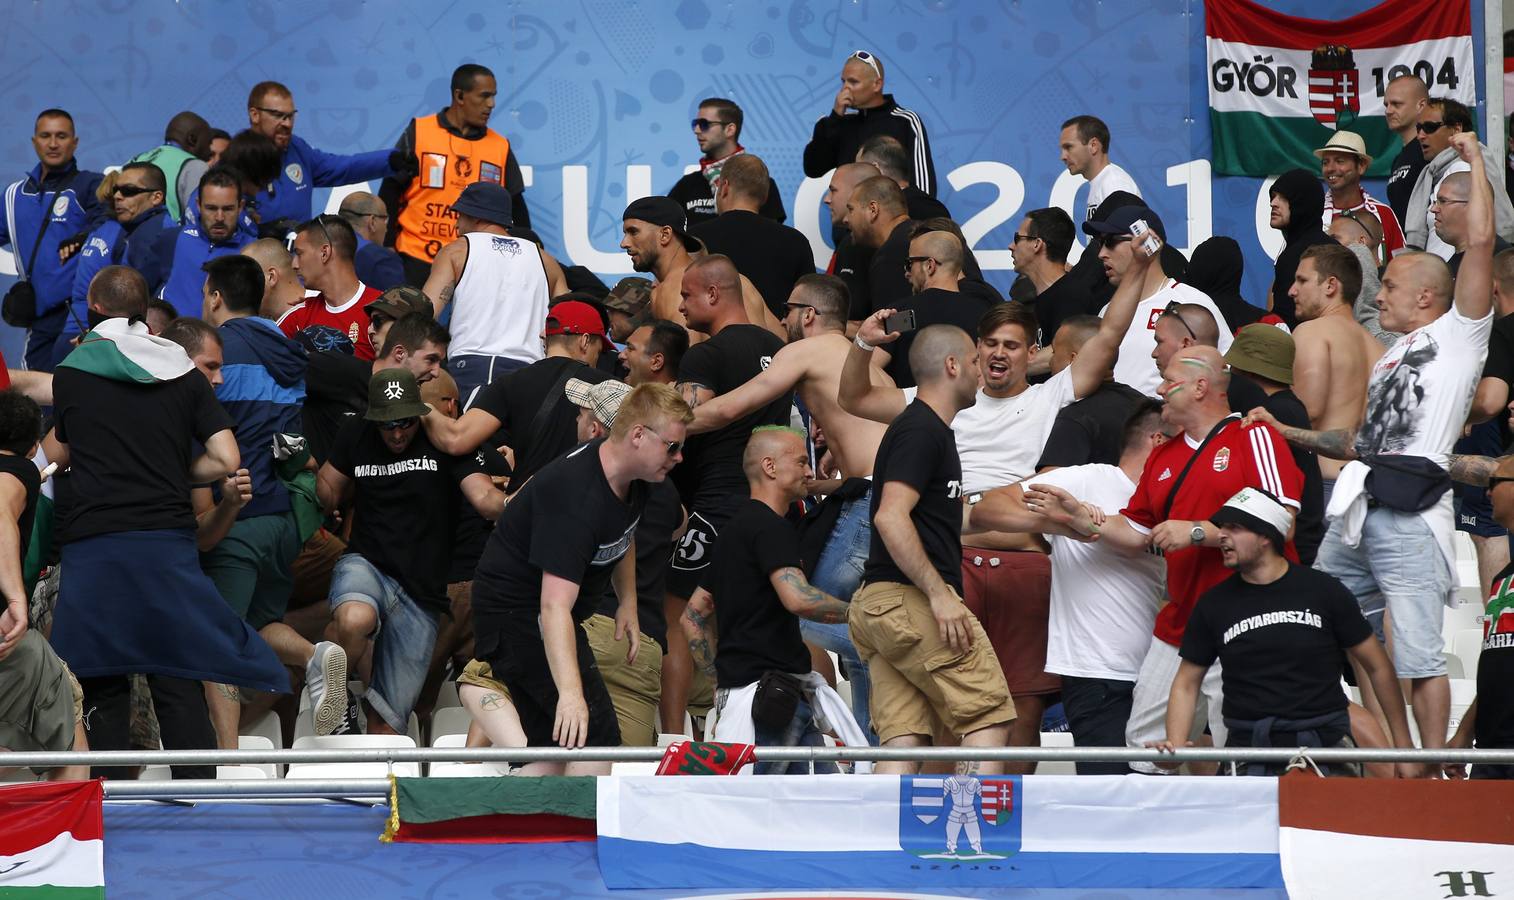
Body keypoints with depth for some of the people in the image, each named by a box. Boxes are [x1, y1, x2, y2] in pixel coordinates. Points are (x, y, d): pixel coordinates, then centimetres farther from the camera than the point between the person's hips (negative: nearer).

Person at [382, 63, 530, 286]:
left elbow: (517, 209, 14)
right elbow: (390, 195, 3)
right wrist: (387, 250, -2)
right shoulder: (419, 132, 1)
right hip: (418, 263, -2)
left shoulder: (500, 147, 9)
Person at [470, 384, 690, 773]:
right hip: (516, 613, -10)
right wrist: (570, 693, -48)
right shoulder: (577, 497, -32)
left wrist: (628, 602, 13)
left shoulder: (632, 478, -1)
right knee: (598, 737, -16)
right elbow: (554, 606, -40)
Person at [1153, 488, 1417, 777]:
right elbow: (1187, 683, 13)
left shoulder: (1322, 591, 3)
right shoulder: (1214, 604, 8)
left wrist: (1404, 747, 8)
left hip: (1325, 741, -1)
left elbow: (1378, 667, 9)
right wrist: (1176, 745, -5)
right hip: (1248, 748, 1)